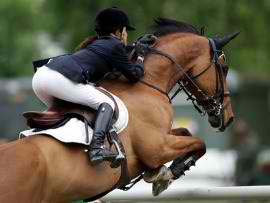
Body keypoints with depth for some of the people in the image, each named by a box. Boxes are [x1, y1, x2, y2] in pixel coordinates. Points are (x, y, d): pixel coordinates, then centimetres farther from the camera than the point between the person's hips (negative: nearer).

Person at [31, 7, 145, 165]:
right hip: (61, 79, -9)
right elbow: (134, 75, 13)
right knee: (107, 103, -7)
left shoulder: (95, 43, 33)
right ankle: (96, 147, -27)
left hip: (40, 75, 9)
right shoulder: (116, 45, 10)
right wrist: (140, 62, 33)